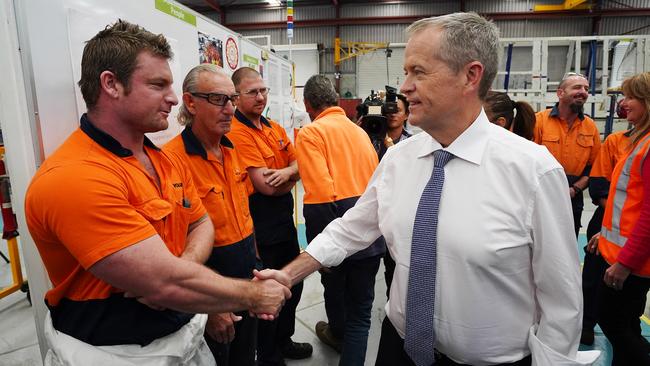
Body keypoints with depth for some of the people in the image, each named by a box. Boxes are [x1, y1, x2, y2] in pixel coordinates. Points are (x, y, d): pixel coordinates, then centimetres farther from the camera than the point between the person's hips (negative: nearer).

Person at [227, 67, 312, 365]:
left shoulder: (275, 128, 9)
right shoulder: (237, 133, -18)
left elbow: (297, 163, 7)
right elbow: (267, 186, -24)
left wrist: (287, 172, -16)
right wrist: (294, 174, -6)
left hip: (284, 220, 9)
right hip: (260, 228, -8)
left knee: (293, 284, 22)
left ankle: (283, 341, 45)